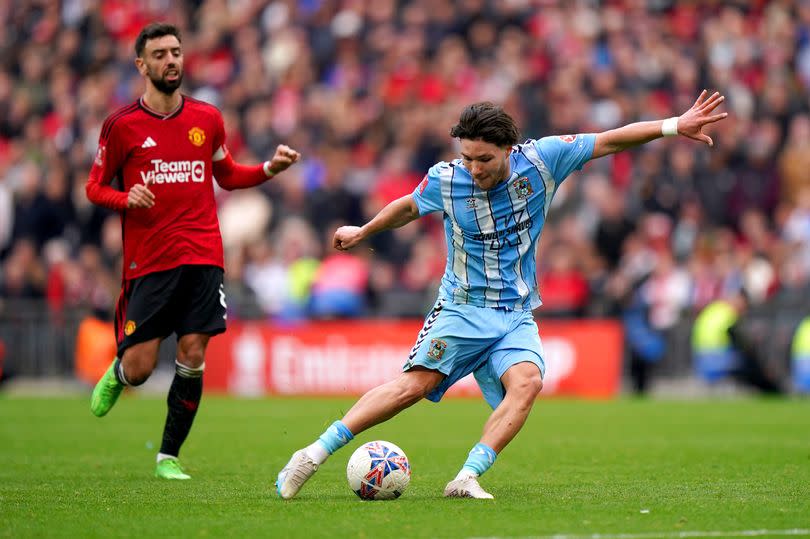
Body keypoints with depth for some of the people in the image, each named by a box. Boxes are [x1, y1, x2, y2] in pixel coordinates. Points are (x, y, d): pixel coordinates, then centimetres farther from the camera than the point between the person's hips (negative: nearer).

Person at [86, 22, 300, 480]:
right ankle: (116, 376, 34)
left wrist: (270, 168, 5)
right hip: (148, 261, -2)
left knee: (193, 357, -6)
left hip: (203, 257, 2)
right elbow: (95, 187, 6)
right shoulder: (122, 125, -1)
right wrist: (125, 198, -15)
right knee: (139, 368, -5)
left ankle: (169, 455, 8)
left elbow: (227, 175, 22)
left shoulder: (207, 119, 9)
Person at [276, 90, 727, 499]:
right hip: (463, 309, -2)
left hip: (517, 316, 2)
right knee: (415, 384, -20)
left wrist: (673, 126, -5)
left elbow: (610, 141, 0)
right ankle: (316, 453, -16)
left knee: (528, 382, -27)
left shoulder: (541, 160, -7)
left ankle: (467, 478, -33)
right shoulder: (445, 180, -7)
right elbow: (408, 208, 15)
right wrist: (363, 232, 30)